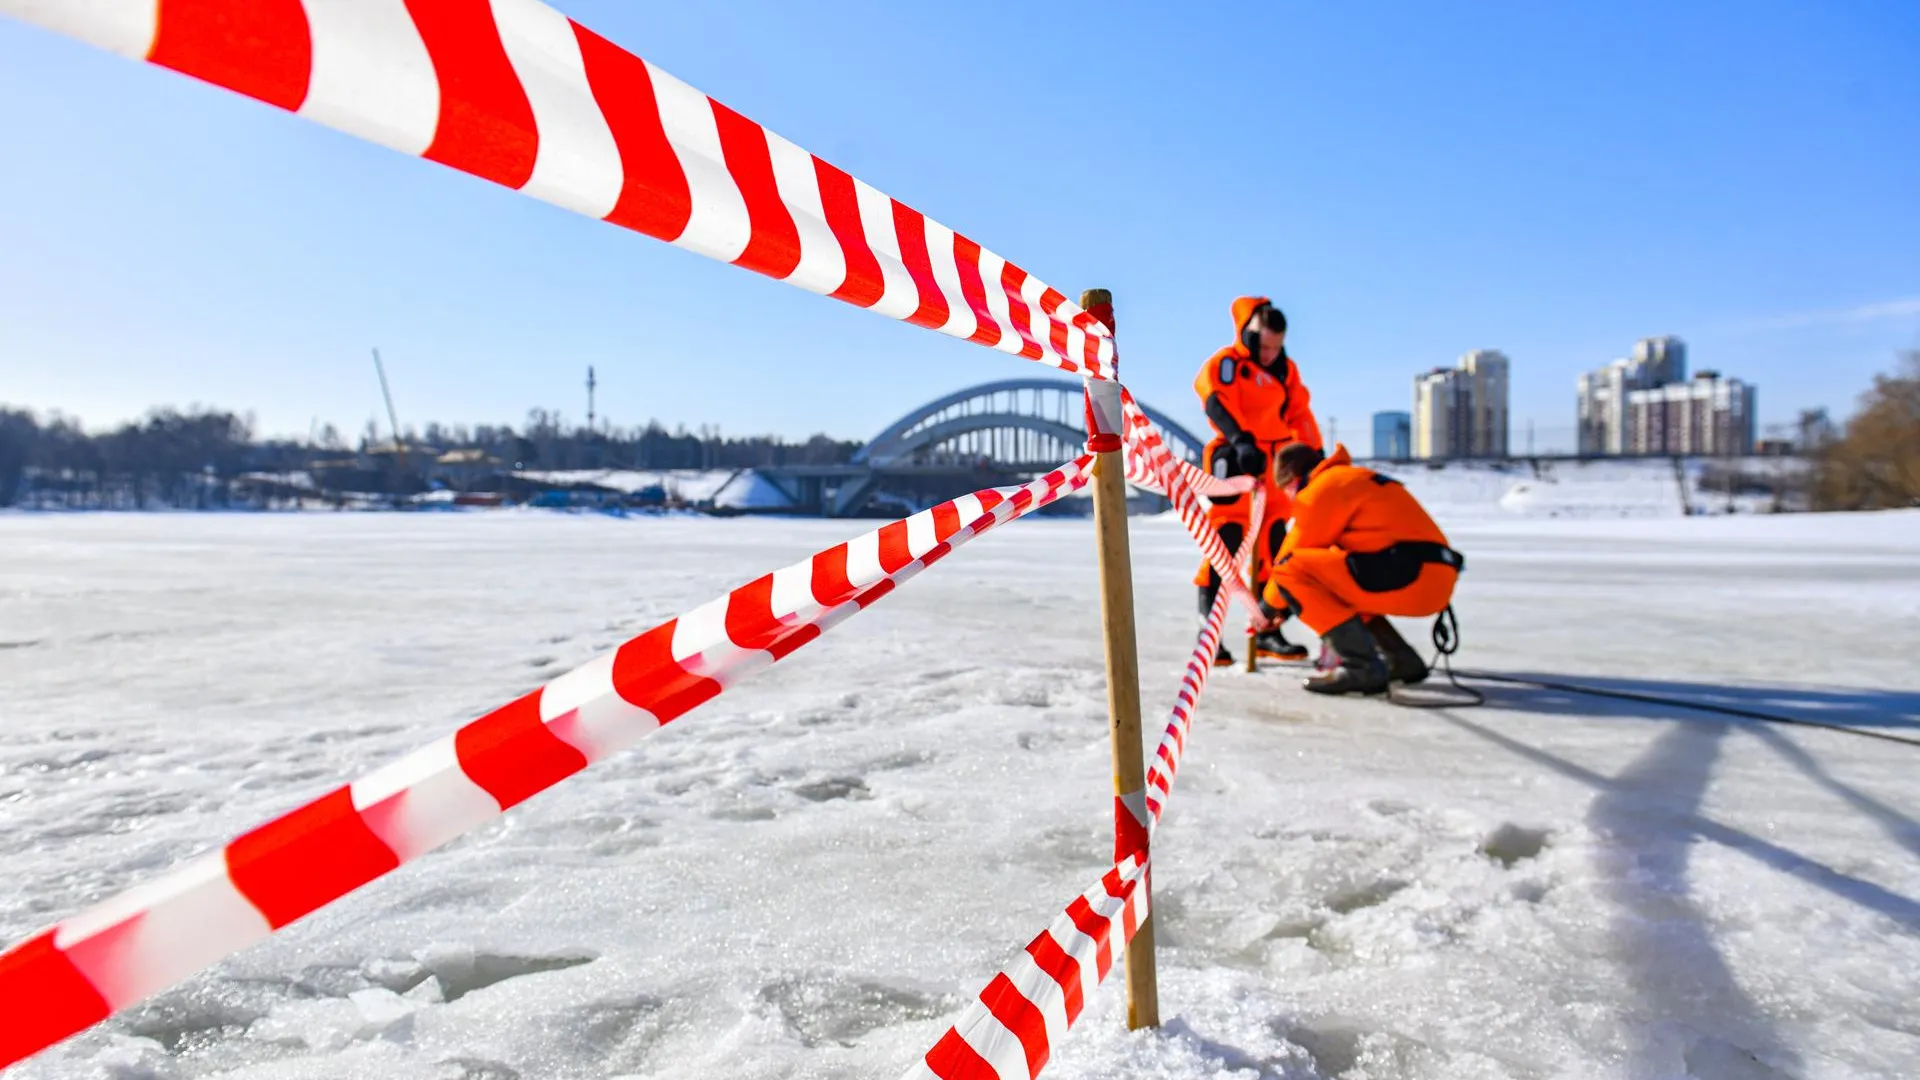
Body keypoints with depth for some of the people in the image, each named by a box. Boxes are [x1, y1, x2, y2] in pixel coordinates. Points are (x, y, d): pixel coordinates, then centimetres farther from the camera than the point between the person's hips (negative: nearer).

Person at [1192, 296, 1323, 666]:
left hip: (1272, 469, 7)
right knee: (1226, 540, -12)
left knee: (1273, 548, 9)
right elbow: (1218, 404, -20)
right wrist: (1241, 441, -34)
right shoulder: (1225, 364, -5)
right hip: (1234, 462, -7)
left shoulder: (1286, 370, 16)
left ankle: (1269, 630, 18)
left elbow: (1300, 415, 18)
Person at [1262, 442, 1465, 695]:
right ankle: (1404, 661, 18)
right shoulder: (1359, 478, 28)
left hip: (1405, 574, -10)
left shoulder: (1322, 487, 0)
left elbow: (1293, 554, 4)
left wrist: (1271, 601, 21)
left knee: (1291, 569, -12)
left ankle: (1360, 667, -18)